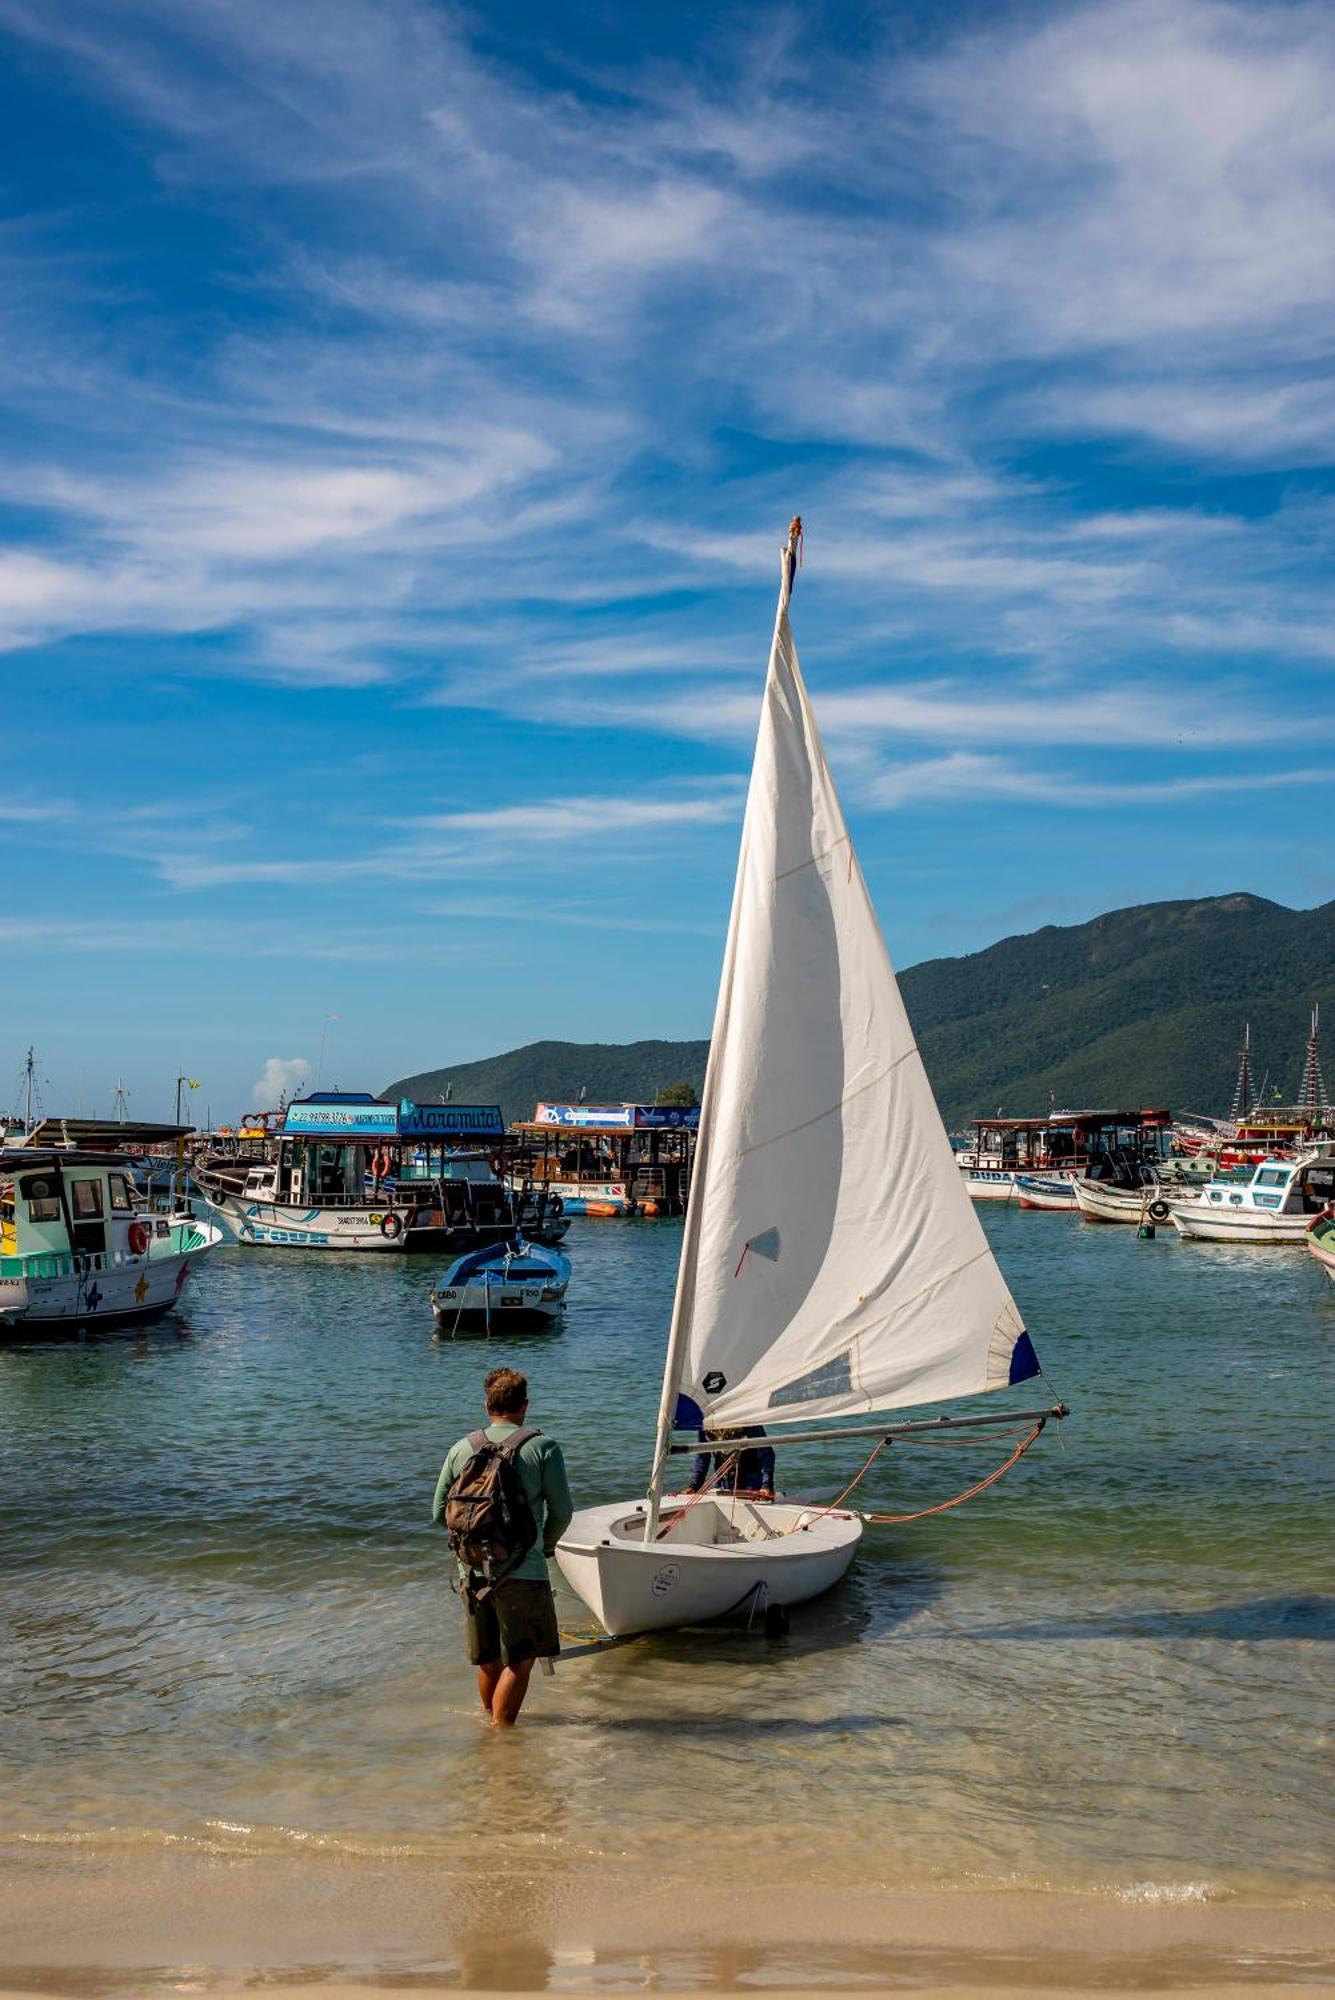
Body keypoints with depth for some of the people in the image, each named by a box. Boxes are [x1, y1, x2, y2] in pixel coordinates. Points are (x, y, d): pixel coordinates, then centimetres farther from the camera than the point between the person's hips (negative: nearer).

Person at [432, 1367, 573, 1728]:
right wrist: (545, 1546, 16)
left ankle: (492, 1725, 32)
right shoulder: (543, 1448, -6)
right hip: (522, 1573, -5)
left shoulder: (461, 1449, 5)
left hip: (472, 1572, 5)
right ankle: (503, 1730, 5)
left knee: (487, 1661, 18)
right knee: (519, 1661, 6)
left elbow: (439, 1512, 9)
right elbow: (562, 1512, -3)